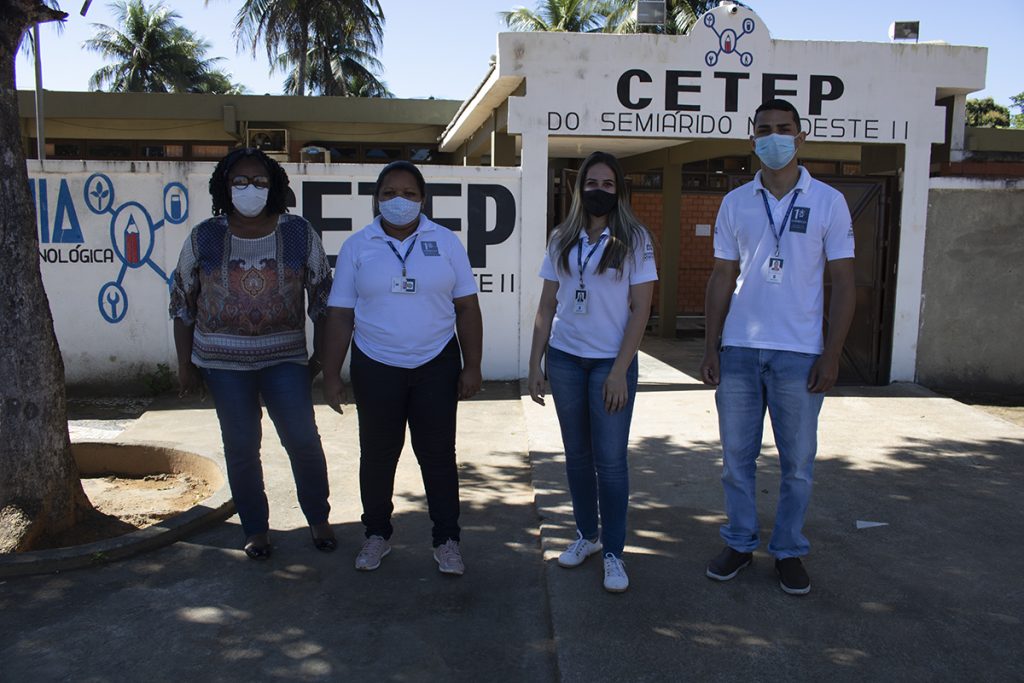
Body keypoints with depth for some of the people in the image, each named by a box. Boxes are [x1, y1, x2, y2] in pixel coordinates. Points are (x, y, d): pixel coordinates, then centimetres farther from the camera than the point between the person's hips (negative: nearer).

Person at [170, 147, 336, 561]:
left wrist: (321, 355, 4)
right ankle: (255, 529, 24)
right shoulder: (205, 238, 0)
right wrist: (185, 364, 6)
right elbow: (182, 302, 7)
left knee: (303, 439, -3)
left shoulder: (299, 233, -2)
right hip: (223, 360, 1)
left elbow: (322, 295, 5)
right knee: (240, 446, 7)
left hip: (284, 357, -1)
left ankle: (318, 519, 19)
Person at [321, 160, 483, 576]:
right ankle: (377, 534, 29)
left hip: (436, 366, 0)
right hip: (376, 369, 1)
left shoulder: (445, 242, 2)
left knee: (438, 455, 6)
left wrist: (472, 366, -2)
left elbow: (467, 307, 3)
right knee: (377, 456, 10)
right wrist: (331, 376, -1)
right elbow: (340, 315, 3)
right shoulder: (357, 247, 2)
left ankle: (446, 540, 20)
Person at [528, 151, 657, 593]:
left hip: (611, 361, -3)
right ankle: (586, 535, 28)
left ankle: (613, 552, 12)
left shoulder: (634, 239, -3)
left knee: (610, 459, -1)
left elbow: (641, 309, -6)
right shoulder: (562, 240, 7)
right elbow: (547, 306, 9)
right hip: (564, 358, 3)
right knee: (577, 454, 12)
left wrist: (620, 371, -12)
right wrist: (535, 364, 4)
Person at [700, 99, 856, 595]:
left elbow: (843, 282, 0)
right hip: (738, 349, 2)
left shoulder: (827, 201, 1)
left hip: (799, 353, -2)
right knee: (736, 456, 10)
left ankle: (789, 551, 23)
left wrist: (832, 354, -7)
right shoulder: (735, 203, 7)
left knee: (798, 461, 7)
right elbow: (721, 279, 8)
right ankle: (739, 542, 25)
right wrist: (710, 347, 2)